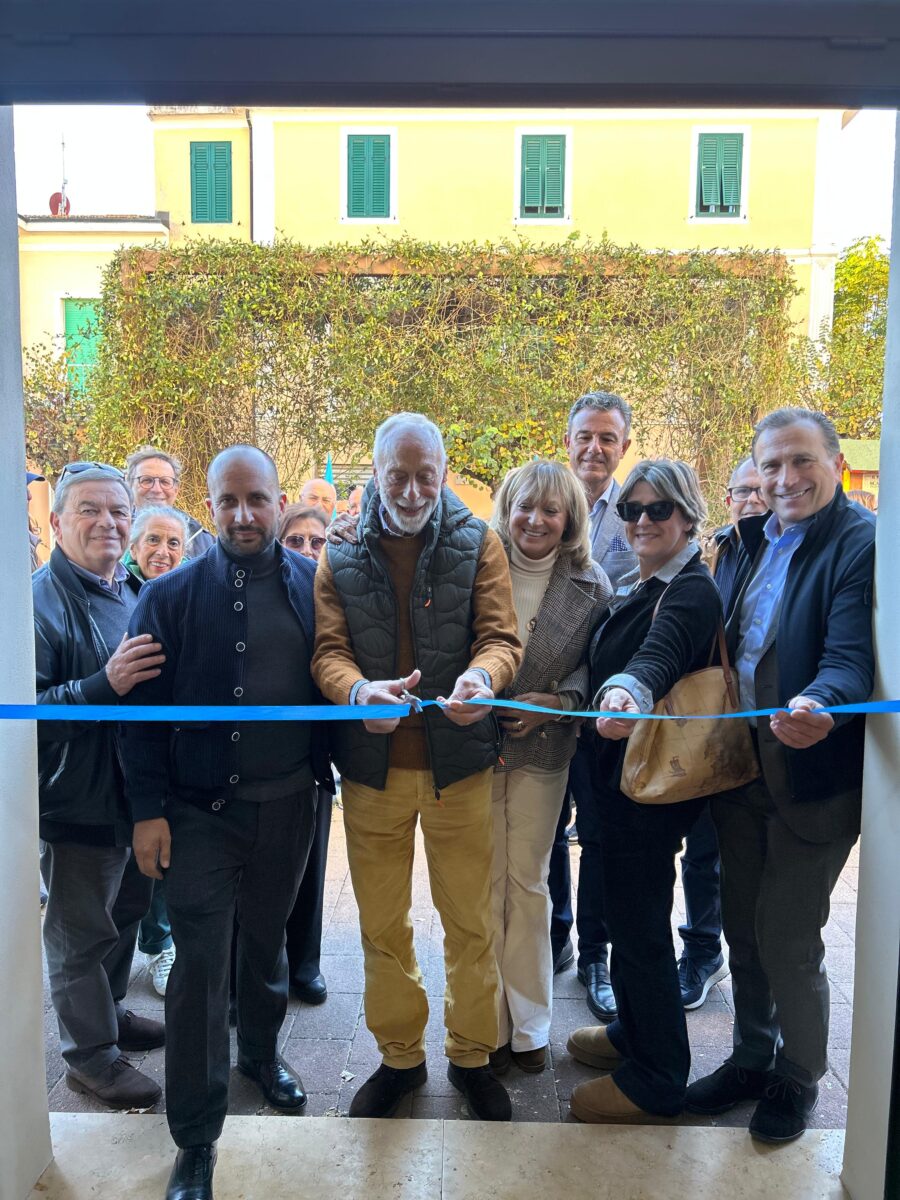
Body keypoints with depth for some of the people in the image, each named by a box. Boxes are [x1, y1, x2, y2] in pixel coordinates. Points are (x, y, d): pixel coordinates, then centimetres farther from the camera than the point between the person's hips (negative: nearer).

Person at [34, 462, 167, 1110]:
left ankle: (111, 1011, 46)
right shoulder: (40, 601, -18)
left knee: (125, 912, 24)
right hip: (78, 803, -7)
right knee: (82, 934, 11)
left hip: (137, 794, 8)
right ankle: (90, 1053, 30)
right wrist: (105, 684, -35)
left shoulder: (138, 594, 6)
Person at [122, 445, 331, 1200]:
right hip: (199, 809, -2)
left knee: (266, 940, 21)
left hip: (287, 804, 2)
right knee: (200, 967, 3)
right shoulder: (171, 595, -7)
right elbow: (144, 710, -6)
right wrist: (148, 811, -8)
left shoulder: (314, 586, -3)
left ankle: (261, 1052, 48)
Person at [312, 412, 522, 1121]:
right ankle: (399, 1056, 36)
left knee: (470, 921, 11)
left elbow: (501, 635, -7)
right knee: (382, 923, 15)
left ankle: (472, 1055, 33)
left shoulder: (477, 544, 1)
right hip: (372, 764, 2)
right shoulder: (342, 557, 5)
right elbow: (329, 649, -4)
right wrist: (360, 692, -27)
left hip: (459, 760, -1)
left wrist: (481, 676, -31)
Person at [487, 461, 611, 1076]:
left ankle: (527, 1025, 25)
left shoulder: (591, 584, -1)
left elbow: (596, 663, 2)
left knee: (529, 883, 10)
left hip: (544, 749, 1)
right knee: (485, 885, 4)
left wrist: (557, 703, -12)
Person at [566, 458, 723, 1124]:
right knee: (626, 912, 21)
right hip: (620, 771, 9)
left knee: (640, 924, 2)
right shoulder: (638, 588, 12)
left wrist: (628, 692, -57)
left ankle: (657, 1080, 20)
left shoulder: (692, 592, -18)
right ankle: (632, 1031, 41)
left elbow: (661, 653, -39)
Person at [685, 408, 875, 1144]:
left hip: (811, 777, -6)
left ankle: (799, 1076, 31)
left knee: (788, 939, 5)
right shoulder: (750, 542, 9)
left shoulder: (862, 544, -13)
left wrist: (816, 706, -43)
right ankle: (753, 1056, 39)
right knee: (743, 927, 18)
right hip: (740, 771, 7)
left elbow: (852, 657, -24)